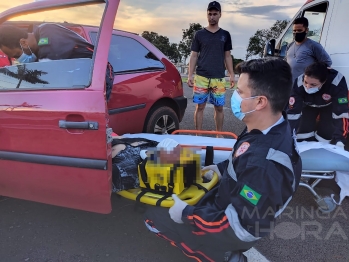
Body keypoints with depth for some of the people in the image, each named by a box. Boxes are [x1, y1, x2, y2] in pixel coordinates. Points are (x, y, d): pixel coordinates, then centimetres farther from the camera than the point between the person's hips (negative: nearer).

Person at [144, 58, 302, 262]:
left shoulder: (264, 165, -40)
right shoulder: (276, 128, -12)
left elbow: (240, 224, -31)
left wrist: (186, 214, -22)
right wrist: (222, 168, 6)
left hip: (234, 230, -8)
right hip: (232, 205, 8)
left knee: (154, 216, 2)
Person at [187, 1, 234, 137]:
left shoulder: (225, 35, 11)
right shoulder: (199, 34, 7)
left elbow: (227, 56, 13)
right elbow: (194, 56, 6)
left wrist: (232, 75, 5)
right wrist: (190, 75, -2)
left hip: (219, 78, 1)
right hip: (201, 77, -1)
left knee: (219, 107, 5)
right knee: (200, 106, 2)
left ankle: (219, 135, 19)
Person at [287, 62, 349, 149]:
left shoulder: (337, 82, -41)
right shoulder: (299, 84, -37)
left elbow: (341, 113, -39)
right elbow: (293, 112, -35)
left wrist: (338, 140, -47)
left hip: (331, 105, -1)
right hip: (309, 105, 1)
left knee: (326, 134, -10)